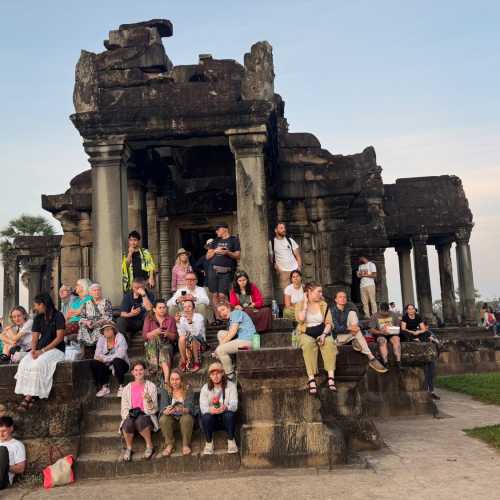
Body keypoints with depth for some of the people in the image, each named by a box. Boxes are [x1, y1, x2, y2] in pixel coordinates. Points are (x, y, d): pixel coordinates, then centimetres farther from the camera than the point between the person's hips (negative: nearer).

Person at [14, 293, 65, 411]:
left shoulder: (58, 316, -6)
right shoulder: (38, 318, 13)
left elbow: (59, 338, -12)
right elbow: (34, 337, 10)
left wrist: (42, 350, -18)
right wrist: (33, 350, -11)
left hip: (56, 349, -6)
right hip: (40, 350, 6)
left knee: (38, 364, -32)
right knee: (24, 363, -23)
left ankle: (28, 398, -28)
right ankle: (28, 397, -29)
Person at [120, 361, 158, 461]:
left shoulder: (151, 386, 5)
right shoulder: (127, 388, 11)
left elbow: (154, 409, 0)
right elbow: (124, 408, 7)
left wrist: (149, 400, -20)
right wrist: (128, 415, -15)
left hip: (146, 416, -1)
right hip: (131, 416, 2)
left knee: (140, 420, -37)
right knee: (128, 423, -35)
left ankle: (150, 446, -15)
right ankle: (129, 448, -9)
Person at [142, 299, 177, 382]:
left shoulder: (171, 319, 9)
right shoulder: (149, 319, 8)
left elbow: (174, 337, 7)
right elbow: (145, 335, 1)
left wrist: (168, 334, -14)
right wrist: (155, 332, -16)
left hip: (166, 344, -2)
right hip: (152, 345, 2)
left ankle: (166, 380, -44)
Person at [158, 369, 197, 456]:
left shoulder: (188, 390, -7)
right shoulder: (165, 391, -3)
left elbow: (190, 408, -18)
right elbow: (162, 408, -14)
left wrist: (182, 409, -42)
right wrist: (166, 411, -40)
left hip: (186, 417, -2)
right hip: (171, 419, 2)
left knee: (186, 419, -34)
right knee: (163, 419, -29)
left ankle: (186, 445, -15)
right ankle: (170, 445, -12)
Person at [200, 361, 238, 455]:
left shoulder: (231, 386, -5)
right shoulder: (205, 388, -2)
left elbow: (234, 405, -17)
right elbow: (203, 407, -15)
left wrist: (226, 407, -41)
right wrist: (210, 409, -40)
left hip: (226, 419, -1)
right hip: (212, 421, 1)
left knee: (229, 414, -33)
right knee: (206, 417, -31)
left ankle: (231, 440, -10)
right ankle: (209, 442, -8)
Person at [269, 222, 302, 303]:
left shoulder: (290, 240, 6)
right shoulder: (271, 242, 1)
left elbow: (297, 255, 8)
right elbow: (271, 257, 5)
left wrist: (299, 267, -1)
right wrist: (277, 268, -8)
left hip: (294, 270, 2)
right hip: (282, 271, -2)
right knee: (285, 292, -9)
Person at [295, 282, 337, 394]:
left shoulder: (324, 305, 9)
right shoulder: (300, 304, 1)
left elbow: (328, 323, 2)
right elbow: (300, 319, -19)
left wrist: (324, 334, -17)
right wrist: (305, 303, -11)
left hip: (322, 332, 2)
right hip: (306, 334, -2)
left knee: (329, 342, -31)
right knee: (308, 344, -36)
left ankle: (331, 377, -37)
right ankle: (311, 379, -41)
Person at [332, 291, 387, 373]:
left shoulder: (349, 310, 10)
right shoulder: (332, 311, -6)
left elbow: (357, 324, 0)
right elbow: (335, 328, -17)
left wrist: (354, 327, -25)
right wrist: (349, 328, -31)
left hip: (348, 333, 5)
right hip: (337, 337, -5)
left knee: (352, 312, -14)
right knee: (357, 331, -30)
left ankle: (355, 341, -22)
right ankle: (371, 358, -35)